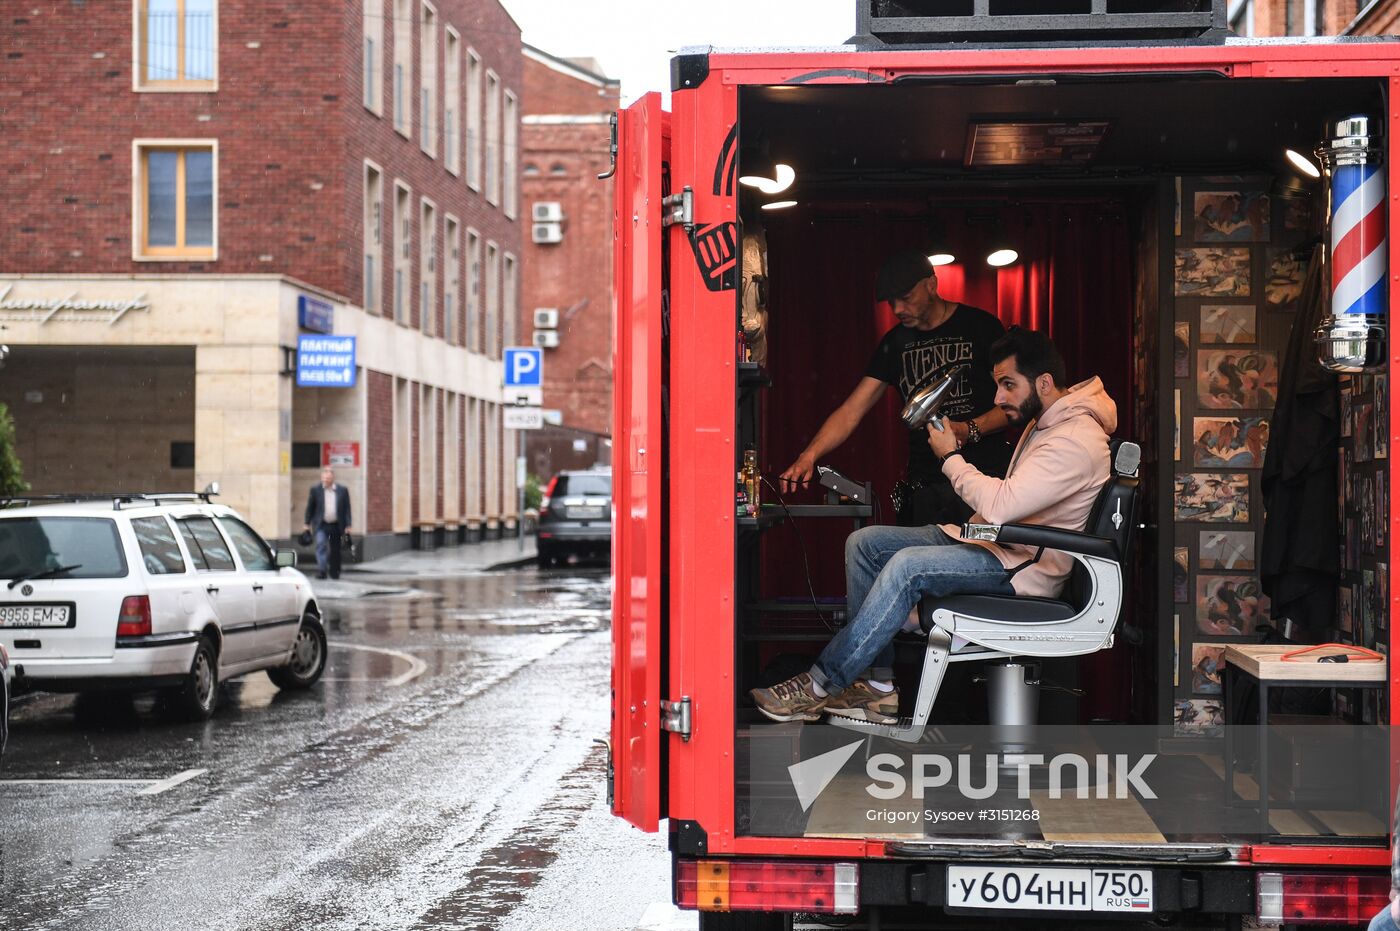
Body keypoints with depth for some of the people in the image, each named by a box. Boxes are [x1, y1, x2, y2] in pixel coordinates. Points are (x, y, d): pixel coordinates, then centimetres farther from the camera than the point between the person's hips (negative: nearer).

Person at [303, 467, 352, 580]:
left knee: (335, 549, 8)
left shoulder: (343, 490, 3)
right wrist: (307, 524, 3)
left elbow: (347, 509, 3)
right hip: (321, 525, -1)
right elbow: (310, 507, 6)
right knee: (321, 544, -18)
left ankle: (334, 572, 22)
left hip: (337, 525, 1)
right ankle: (321, 570, -20)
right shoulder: (315, 490, 2)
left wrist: (348, 526, -3)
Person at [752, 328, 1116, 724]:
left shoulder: (1076, 441, -21)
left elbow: (1000, 505, -29)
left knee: (908, 566, -30)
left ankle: (820, 686, -22)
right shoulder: (1044, 421, 13)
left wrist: (951, 457, -16)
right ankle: (878, 685, -6)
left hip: (1025, 567, -11)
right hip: (997, 543, 11)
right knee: (864, 542, 0)